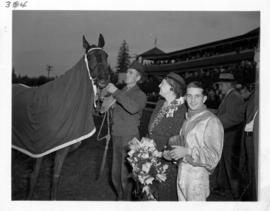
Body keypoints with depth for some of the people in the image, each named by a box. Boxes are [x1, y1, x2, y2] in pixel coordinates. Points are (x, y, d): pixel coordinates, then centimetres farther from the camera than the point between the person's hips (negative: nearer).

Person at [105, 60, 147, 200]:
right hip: (116, 137, 6)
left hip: (129, 138, -6)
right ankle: (120, 197, 33)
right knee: (115, 174, 14)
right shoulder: (121, 92, 14)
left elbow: (133, 108, -29)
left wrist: (116, 92, -28)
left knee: (125, 176, -4)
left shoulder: (140, 95, -5)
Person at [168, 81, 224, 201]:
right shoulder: (188, 118, 9)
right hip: (181, 172, 7)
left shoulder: (211, 121, -15)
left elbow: (214, 155, -16)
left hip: (198, 174, -7)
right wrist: (172, 153, 5)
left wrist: (187, 152, -19)